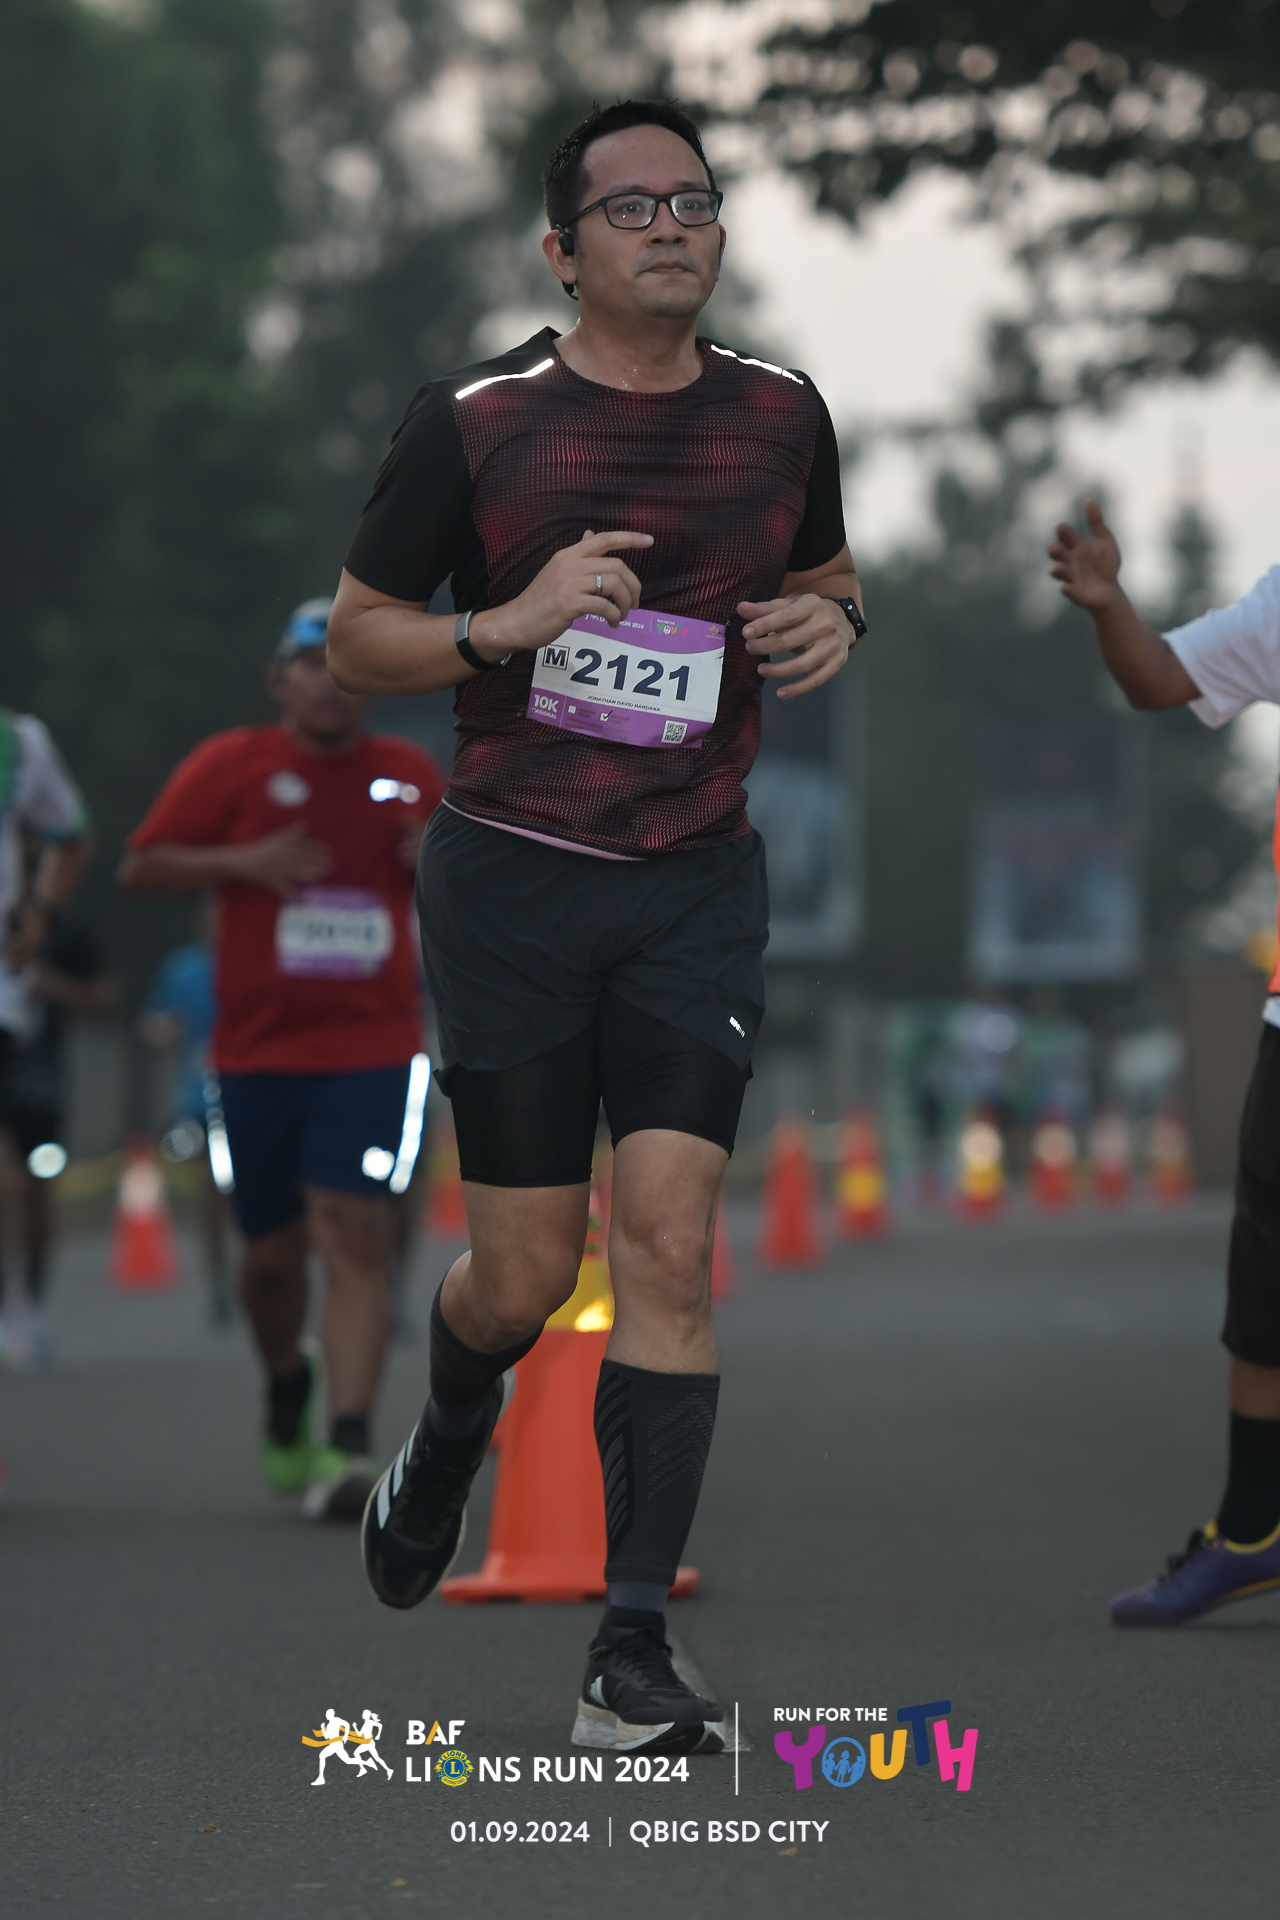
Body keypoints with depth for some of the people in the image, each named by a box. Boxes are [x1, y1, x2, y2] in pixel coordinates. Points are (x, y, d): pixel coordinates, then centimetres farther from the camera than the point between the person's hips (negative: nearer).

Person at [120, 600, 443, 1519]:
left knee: (355, 1237, -14)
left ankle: (350, 1447, -19)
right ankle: (286, 1379, 40)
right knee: (273, 1250, 8)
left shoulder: (410, 773, 8)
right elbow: (143, 867, 2)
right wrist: (241, 864, -13)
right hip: (257, 1052, 0)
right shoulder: (232, 766, 1)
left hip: (371, 1050, 0)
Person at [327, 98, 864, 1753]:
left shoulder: (779, 416, 4)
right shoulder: (473, 421, -6)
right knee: (526, 1272, 3)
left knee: (669, 1242, -11)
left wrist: (829, 623, -1)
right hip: (510, 875, -2)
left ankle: (634, 1647, -9)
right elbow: (354, 636, 1)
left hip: (698, 884, 2)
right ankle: (447, 1440, 40)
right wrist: (505, 624, -18)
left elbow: (823, 570, 23)